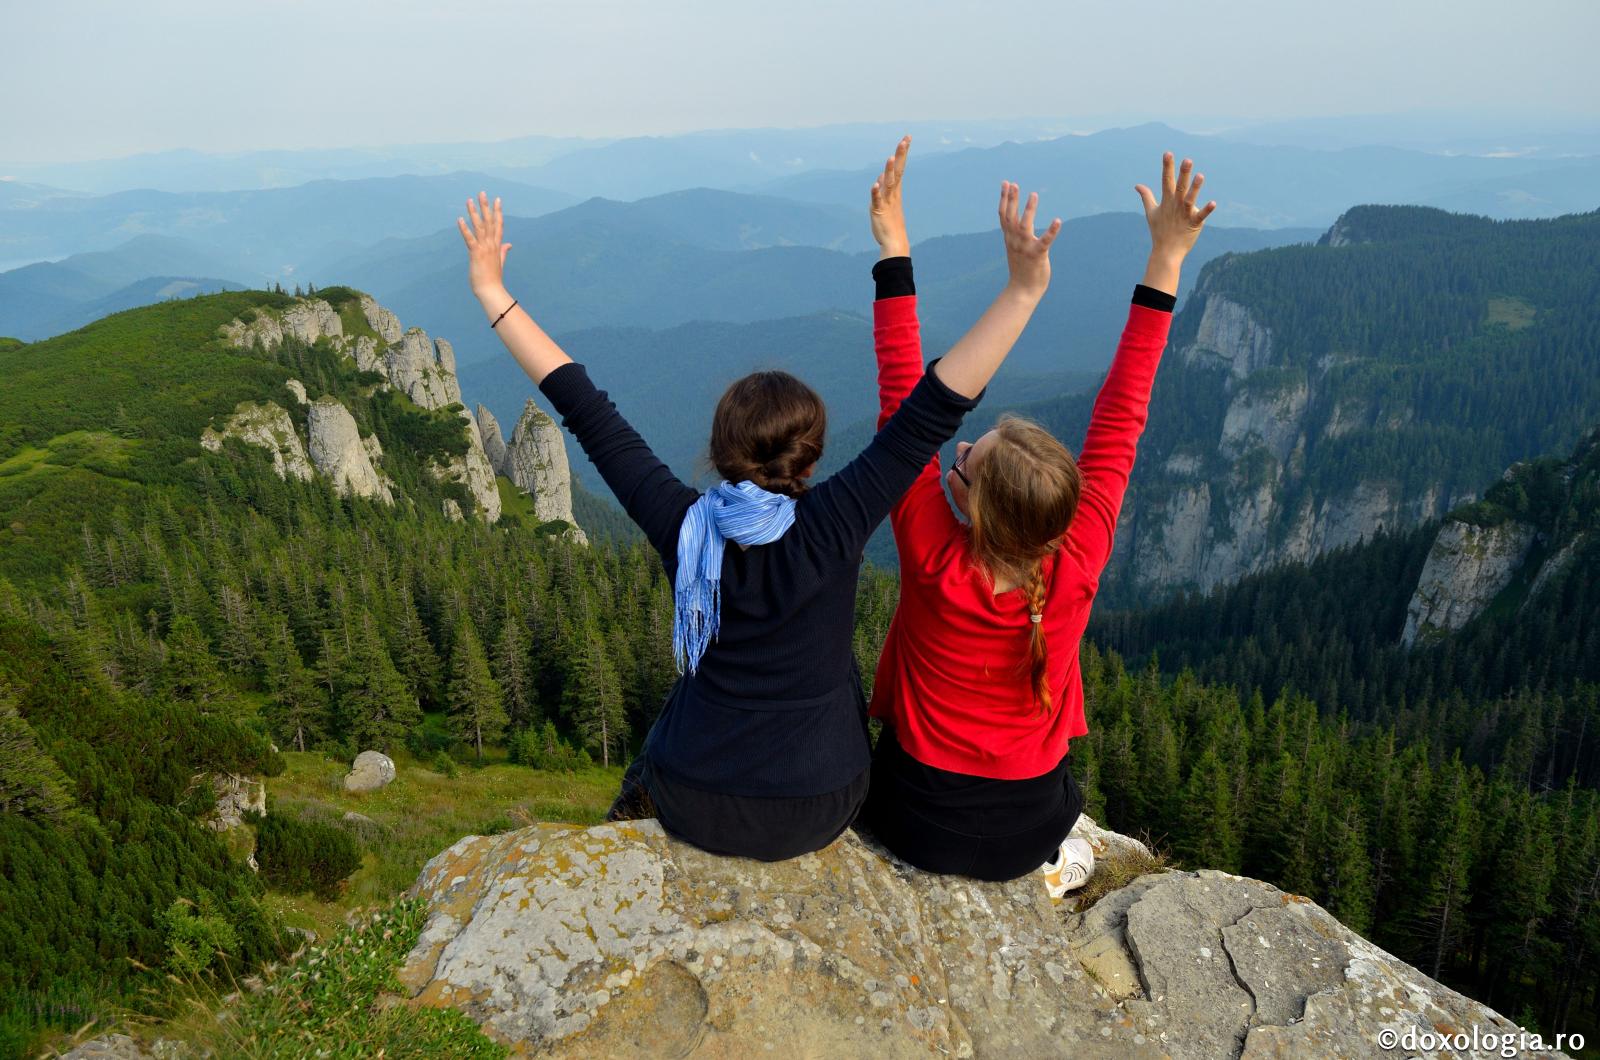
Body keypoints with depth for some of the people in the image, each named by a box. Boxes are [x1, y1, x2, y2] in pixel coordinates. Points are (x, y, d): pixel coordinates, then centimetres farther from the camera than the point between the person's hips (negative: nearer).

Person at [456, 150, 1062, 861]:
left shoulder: (681, 526, -17)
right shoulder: (832, 528, -21)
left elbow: (587, 410, -12)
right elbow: (932, 412, -24)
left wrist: (493, 292, -4)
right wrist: (1022, 293, -25)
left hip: (695, 807, 1)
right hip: (817, 815, 0)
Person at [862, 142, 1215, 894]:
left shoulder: (934, 565, -30)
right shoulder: (1077, 565, -25)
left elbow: (904, 404, -25)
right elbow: (1121, 416, -18)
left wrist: (894, 252, -23)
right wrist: (1166, 259, -14)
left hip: (920, 824, -2)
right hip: (1022, 831, 2)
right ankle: (1053, 854, 17)